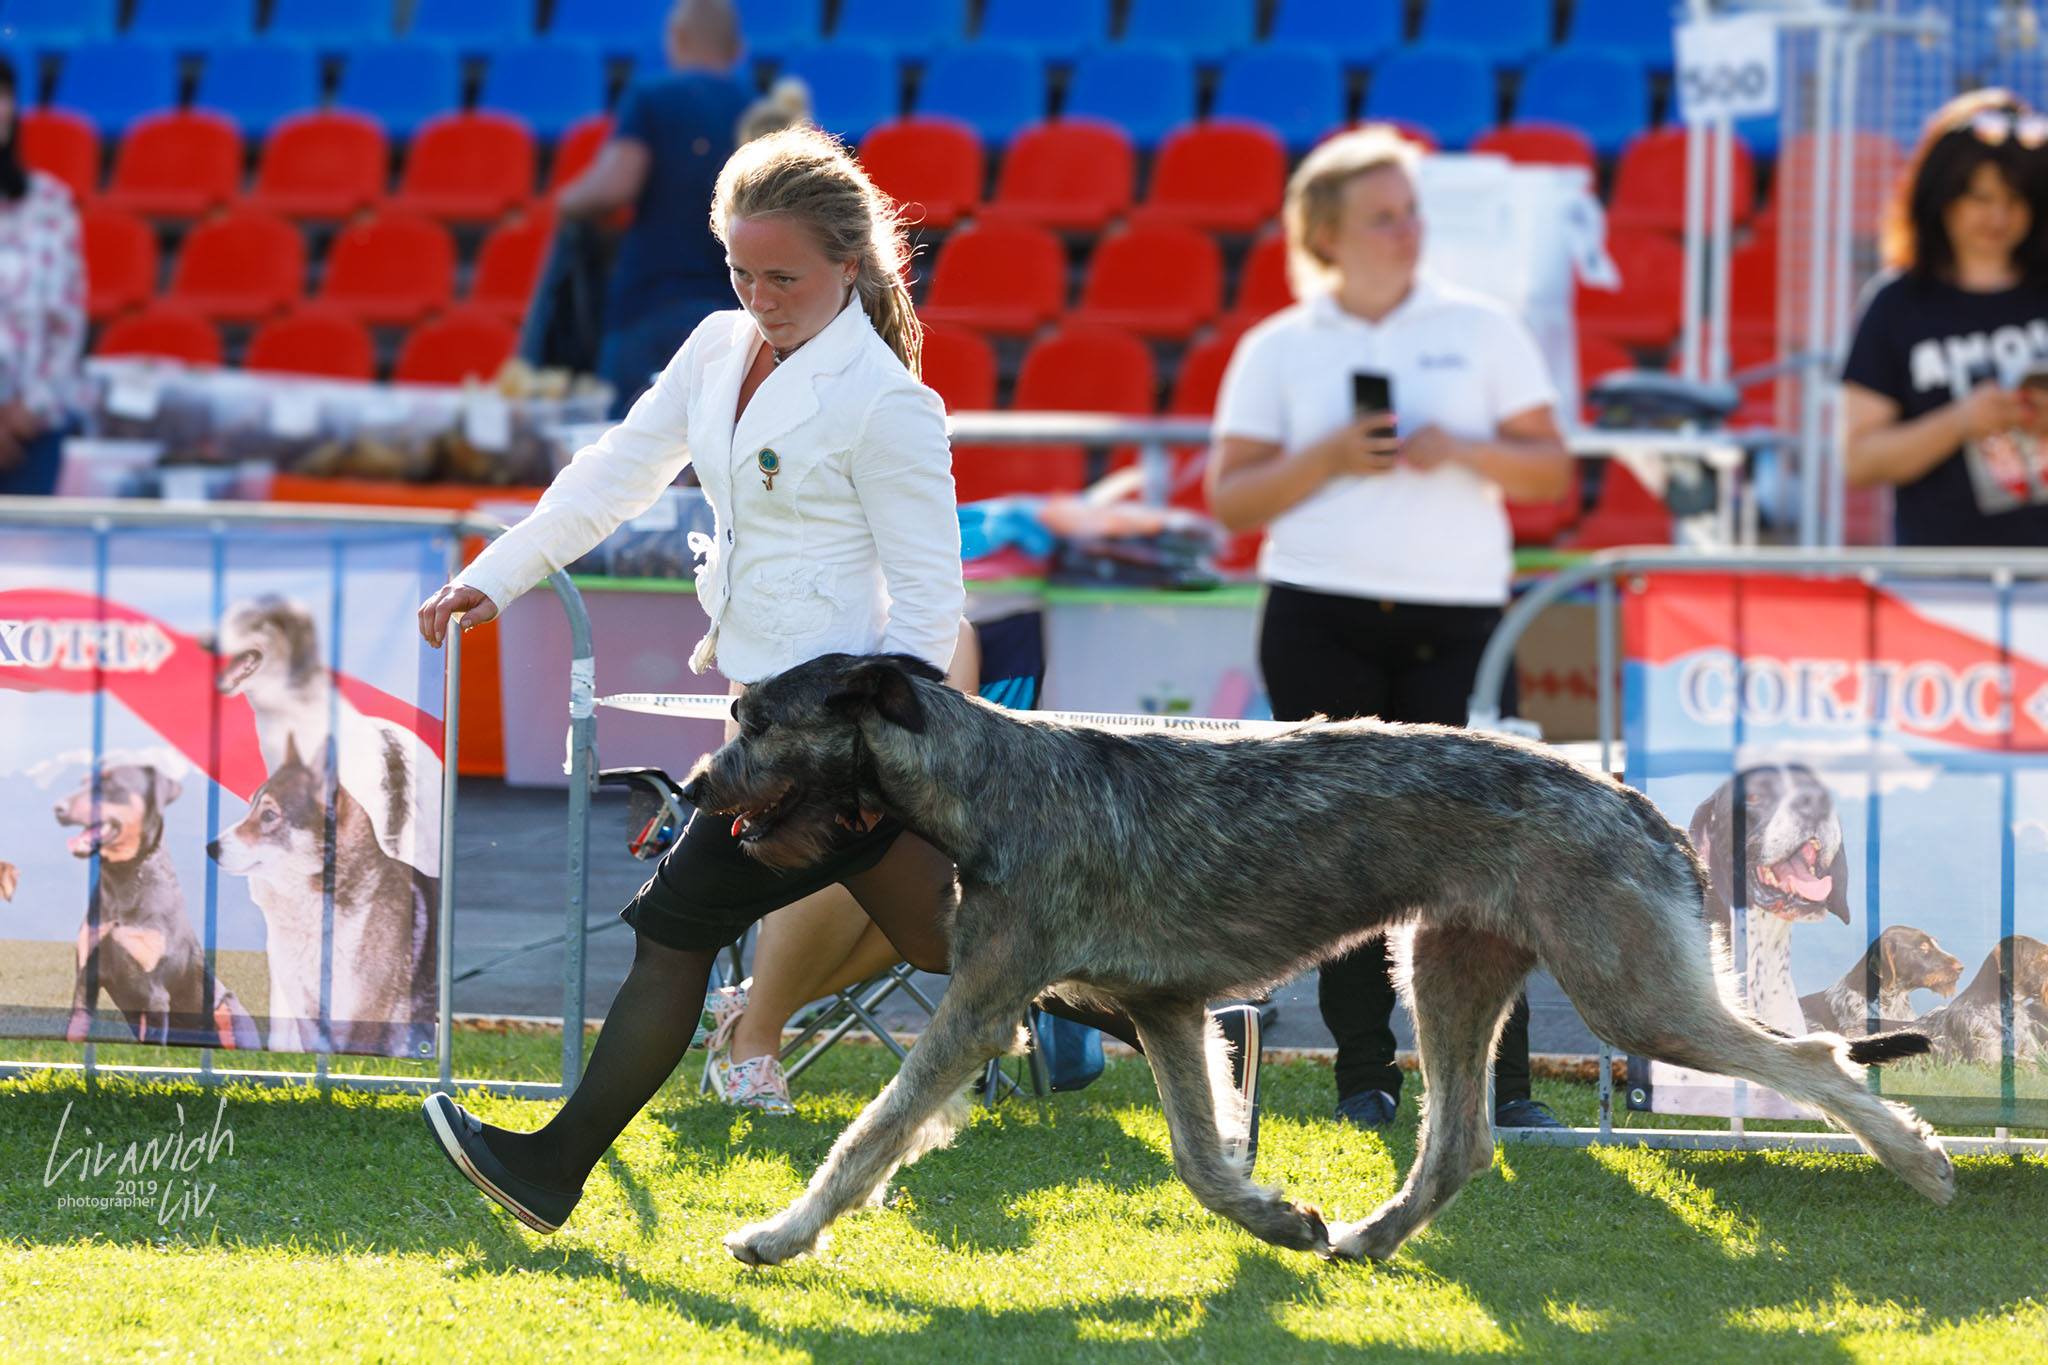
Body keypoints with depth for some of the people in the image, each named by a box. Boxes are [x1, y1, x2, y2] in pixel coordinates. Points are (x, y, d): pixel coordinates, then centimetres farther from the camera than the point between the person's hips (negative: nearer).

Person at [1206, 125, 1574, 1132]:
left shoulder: (1481, 331, 10)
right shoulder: (1277, 350, 8)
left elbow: (1551, 470, 8)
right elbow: (1230, 498, 4)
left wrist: (1461, 450, -9)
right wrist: (1326, 459, -12)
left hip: (1454, 620, 0)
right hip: (1321, 622, 0)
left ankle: (1502, 1079, -6)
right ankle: (1364, 1076, 8)